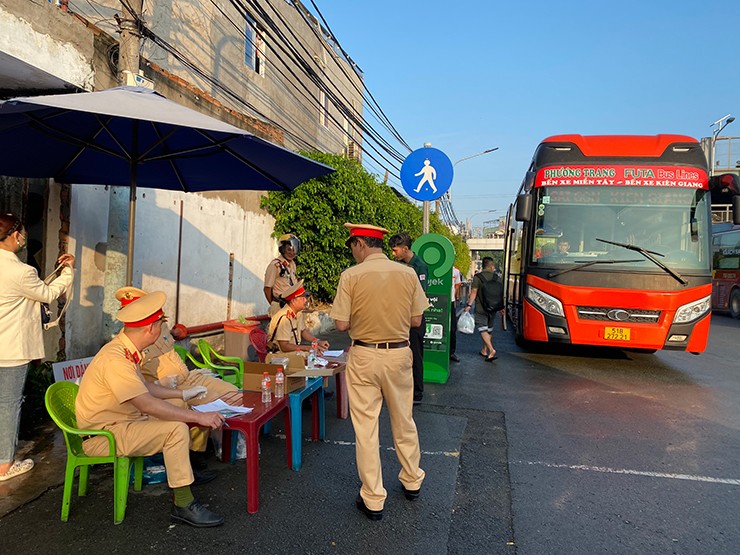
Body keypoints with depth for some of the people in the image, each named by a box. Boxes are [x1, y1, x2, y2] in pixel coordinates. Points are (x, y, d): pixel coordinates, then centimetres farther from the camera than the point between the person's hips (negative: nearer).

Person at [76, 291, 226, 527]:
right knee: (177, 429, -23)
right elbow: (147, 404, -33)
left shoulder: (125, 349, 3)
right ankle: (183, 505, -15)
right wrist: (198, 417, -29)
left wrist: (182, 393, 17)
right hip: (102, 436, -10)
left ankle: (183, 470, 22)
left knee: (177, 412, 16)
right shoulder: (115, 359, -29)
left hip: (120, 422, 10)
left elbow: (144, 386, 17)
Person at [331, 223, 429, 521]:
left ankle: (373, 500, 18)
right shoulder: (408, 273, -4)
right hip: (399, 354, 3)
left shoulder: (351, 275, -12)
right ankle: (412, 482, 38)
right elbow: (416, 320, 0)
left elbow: (341, 324, -12)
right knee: (404, 421, 21)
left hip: (363, 356, -3)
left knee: (365, 427, 8)